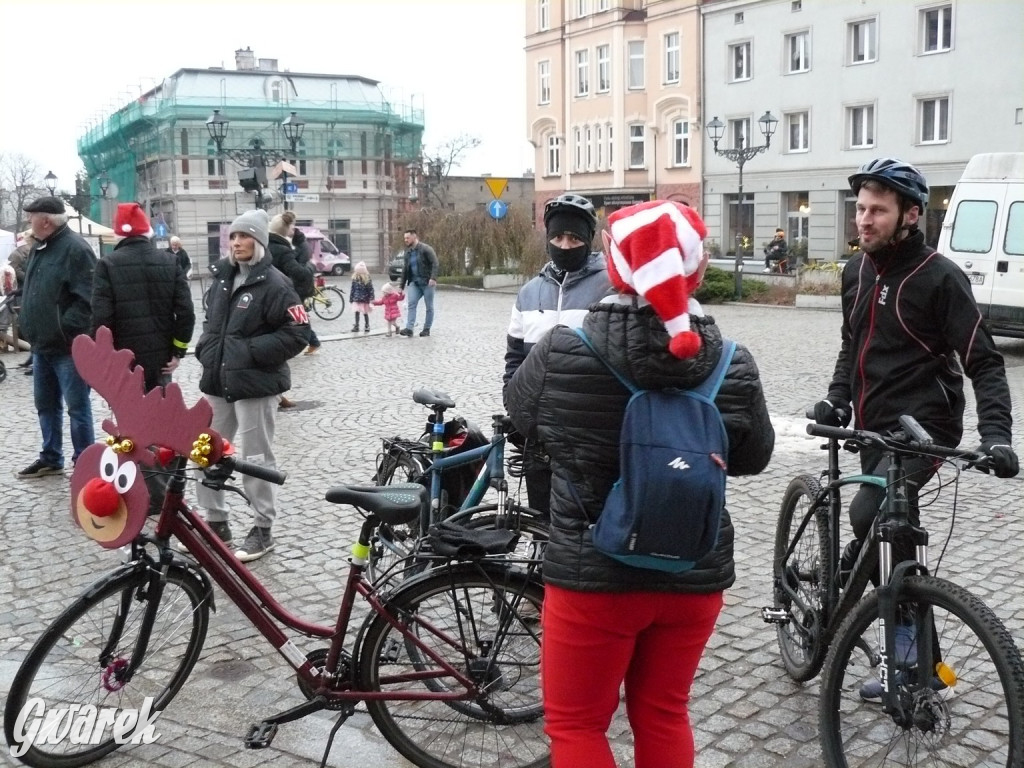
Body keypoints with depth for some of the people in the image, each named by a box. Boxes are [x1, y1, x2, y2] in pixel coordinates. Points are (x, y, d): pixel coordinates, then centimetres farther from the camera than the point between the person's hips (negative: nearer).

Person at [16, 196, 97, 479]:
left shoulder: (75, 248, -15)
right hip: (42, 345, 9)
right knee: (46, 404, 18)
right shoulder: (38, 248, 13)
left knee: (77, 407, -1)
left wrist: (65, 330, -22)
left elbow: (87, 299, -21)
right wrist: (28, 325, 14)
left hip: (68, 347, -9)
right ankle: (51, 459, 31)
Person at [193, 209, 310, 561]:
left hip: (255, 384, -7)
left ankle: (262, 529, 13)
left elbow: (297, 334, -15)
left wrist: (249, 351, -17)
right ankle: (216, 521, 26)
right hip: (217, 381, 8)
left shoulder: (275, 284, -11)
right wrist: (206, 349, 8)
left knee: (256, 458, 1)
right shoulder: (223, 277, 12)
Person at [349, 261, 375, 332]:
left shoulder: (367, 279, -11)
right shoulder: (355, 279, -1)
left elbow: (371, 290, -8)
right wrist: (351, 299, 10)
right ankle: (356, 326, 13)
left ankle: (367, 326, 21)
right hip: (356, 299, 3)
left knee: (365, 313, 7)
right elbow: (352, 289, 8)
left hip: (365, 300, -3)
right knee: (356, 312, 1)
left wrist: (371, 299, -12)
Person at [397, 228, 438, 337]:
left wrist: (433, 278, -28)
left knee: (429, 307, 2)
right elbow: (405, 270, 19)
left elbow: (435, 263, -16)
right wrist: (401, 286, 17)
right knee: (411, 304, -9)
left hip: (427, 282, -5)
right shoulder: (408, 252, 12)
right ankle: (409, 328, -15)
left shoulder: (426, 249, -9)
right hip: (414, 282, 5)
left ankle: (427, 329, 12)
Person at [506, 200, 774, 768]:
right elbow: (753, 458, 4)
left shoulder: (563, 353, -16)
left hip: (592, 575, -2)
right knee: (663, 715, 23)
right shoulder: (732, 365, -10)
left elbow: (519, 408, 4)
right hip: (696, 574, 3)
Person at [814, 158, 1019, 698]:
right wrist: (837, 397, 5)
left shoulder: (939, 277, -11)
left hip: (923, 427, -7)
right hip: (874, 428, 7)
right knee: (893, 537, 12)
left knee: (869, 515, -30)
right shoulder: (856, 270, 8)